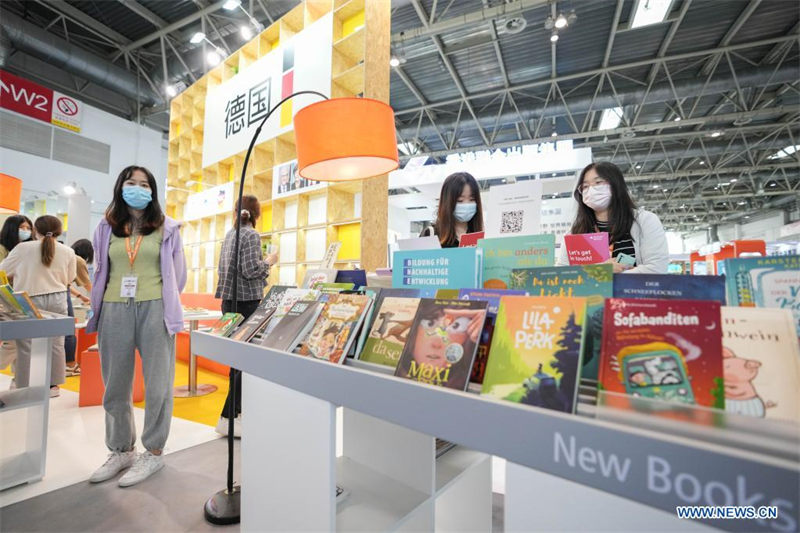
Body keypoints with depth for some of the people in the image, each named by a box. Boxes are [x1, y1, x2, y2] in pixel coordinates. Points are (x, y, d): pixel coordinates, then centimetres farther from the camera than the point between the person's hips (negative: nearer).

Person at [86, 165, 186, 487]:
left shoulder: (166, 228, 4)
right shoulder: (106, 228, 13)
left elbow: (177, 274, 7)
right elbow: (101, 272, 19)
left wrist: (161, 303, 6)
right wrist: (99, 306, 13)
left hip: (154, 310, -3)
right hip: (114, 312, 4)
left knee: (157, 384, 0)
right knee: (115, 386, 12)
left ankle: (153, 452, 16)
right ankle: (121, 450, 29)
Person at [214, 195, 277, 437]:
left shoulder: (230, 234, 14)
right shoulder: (251, 235, -11)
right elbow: (250, 270, -19)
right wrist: (268, 261, -2)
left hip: (230, 300, 9)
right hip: (246, 301, -9)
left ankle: (238, 409, 28)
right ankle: (228, 418, 0)